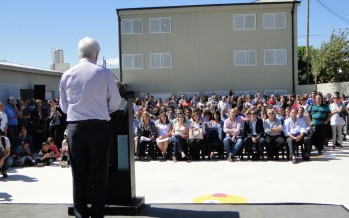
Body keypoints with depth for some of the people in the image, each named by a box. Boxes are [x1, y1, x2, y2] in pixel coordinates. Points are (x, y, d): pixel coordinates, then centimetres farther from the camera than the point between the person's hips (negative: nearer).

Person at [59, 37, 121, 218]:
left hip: (74, 128, 3)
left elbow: (63, 106, 11)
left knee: (78, 172, 11)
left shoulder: (67, 75, 2)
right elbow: (115, 103, 2)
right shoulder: (104, 73, -6)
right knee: (98, 172, 7)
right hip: (98, 127, -2)